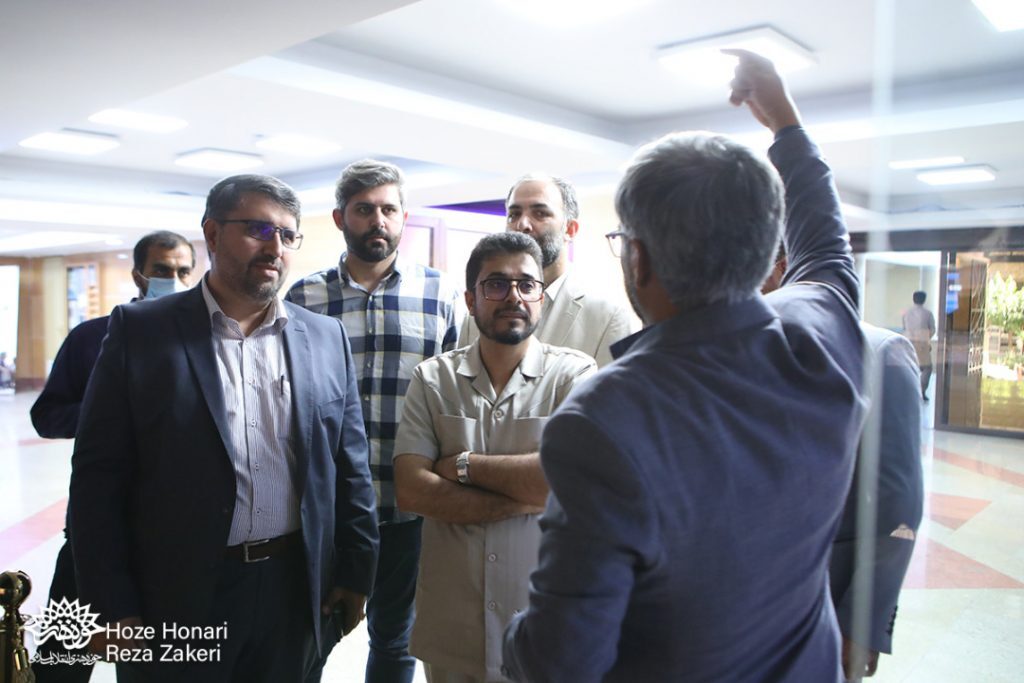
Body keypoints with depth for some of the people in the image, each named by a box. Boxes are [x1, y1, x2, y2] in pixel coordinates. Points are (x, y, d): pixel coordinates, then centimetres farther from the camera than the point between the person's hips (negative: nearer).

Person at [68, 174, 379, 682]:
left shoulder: (327, 337, 3)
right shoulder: (141, 330, -5)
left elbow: (349, 468, 6)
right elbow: (98, 477, -6)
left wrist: (355, 570, 5)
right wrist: (113, 607, -7)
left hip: (293, 589, 3)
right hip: (175, 598, -2)